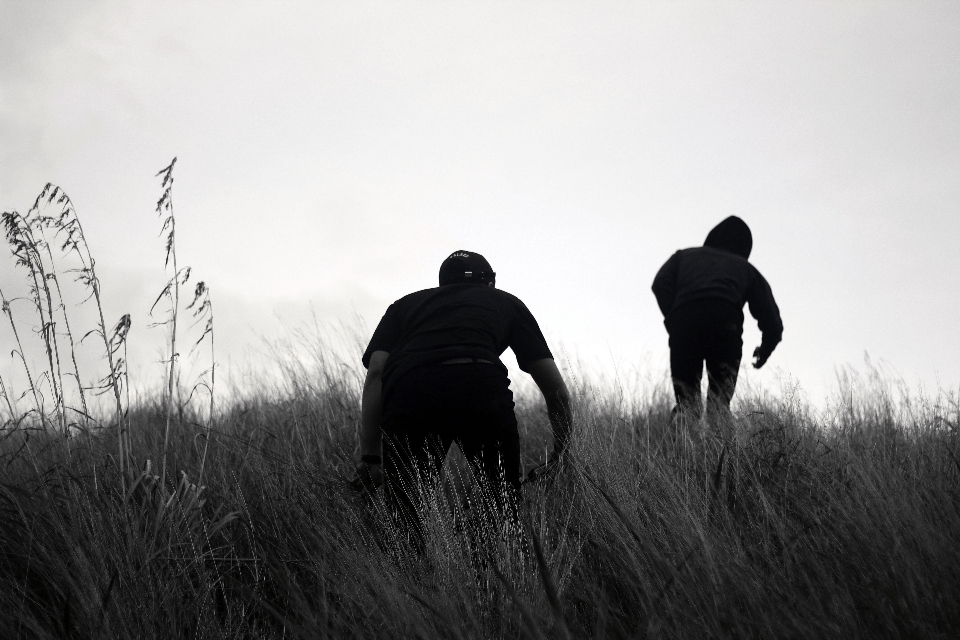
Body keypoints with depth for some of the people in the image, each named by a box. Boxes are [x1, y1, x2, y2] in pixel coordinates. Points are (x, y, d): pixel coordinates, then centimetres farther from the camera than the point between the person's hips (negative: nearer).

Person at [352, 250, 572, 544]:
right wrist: (560, 456, 37)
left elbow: (375, 374, 18)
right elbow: (555, 388, 28)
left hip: (405, 393, 1)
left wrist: (370, 459, 14)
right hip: (481, 390, -1)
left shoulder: (405, 304, 35)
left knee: (410, 519, 13)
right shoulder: (507, 302, 34)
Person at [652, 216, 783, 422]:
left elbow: (660, 284, 9)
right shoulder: (746, 268, 32)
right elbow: (772, 323, 22)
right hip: (726, 321, 0)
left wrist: (673, 321, 6)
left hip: (684, 318, 0)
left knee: (685, 402, 4)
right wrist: (764, 351, 39)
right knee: (720, 401, 4)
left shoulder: (684, 256, 33)